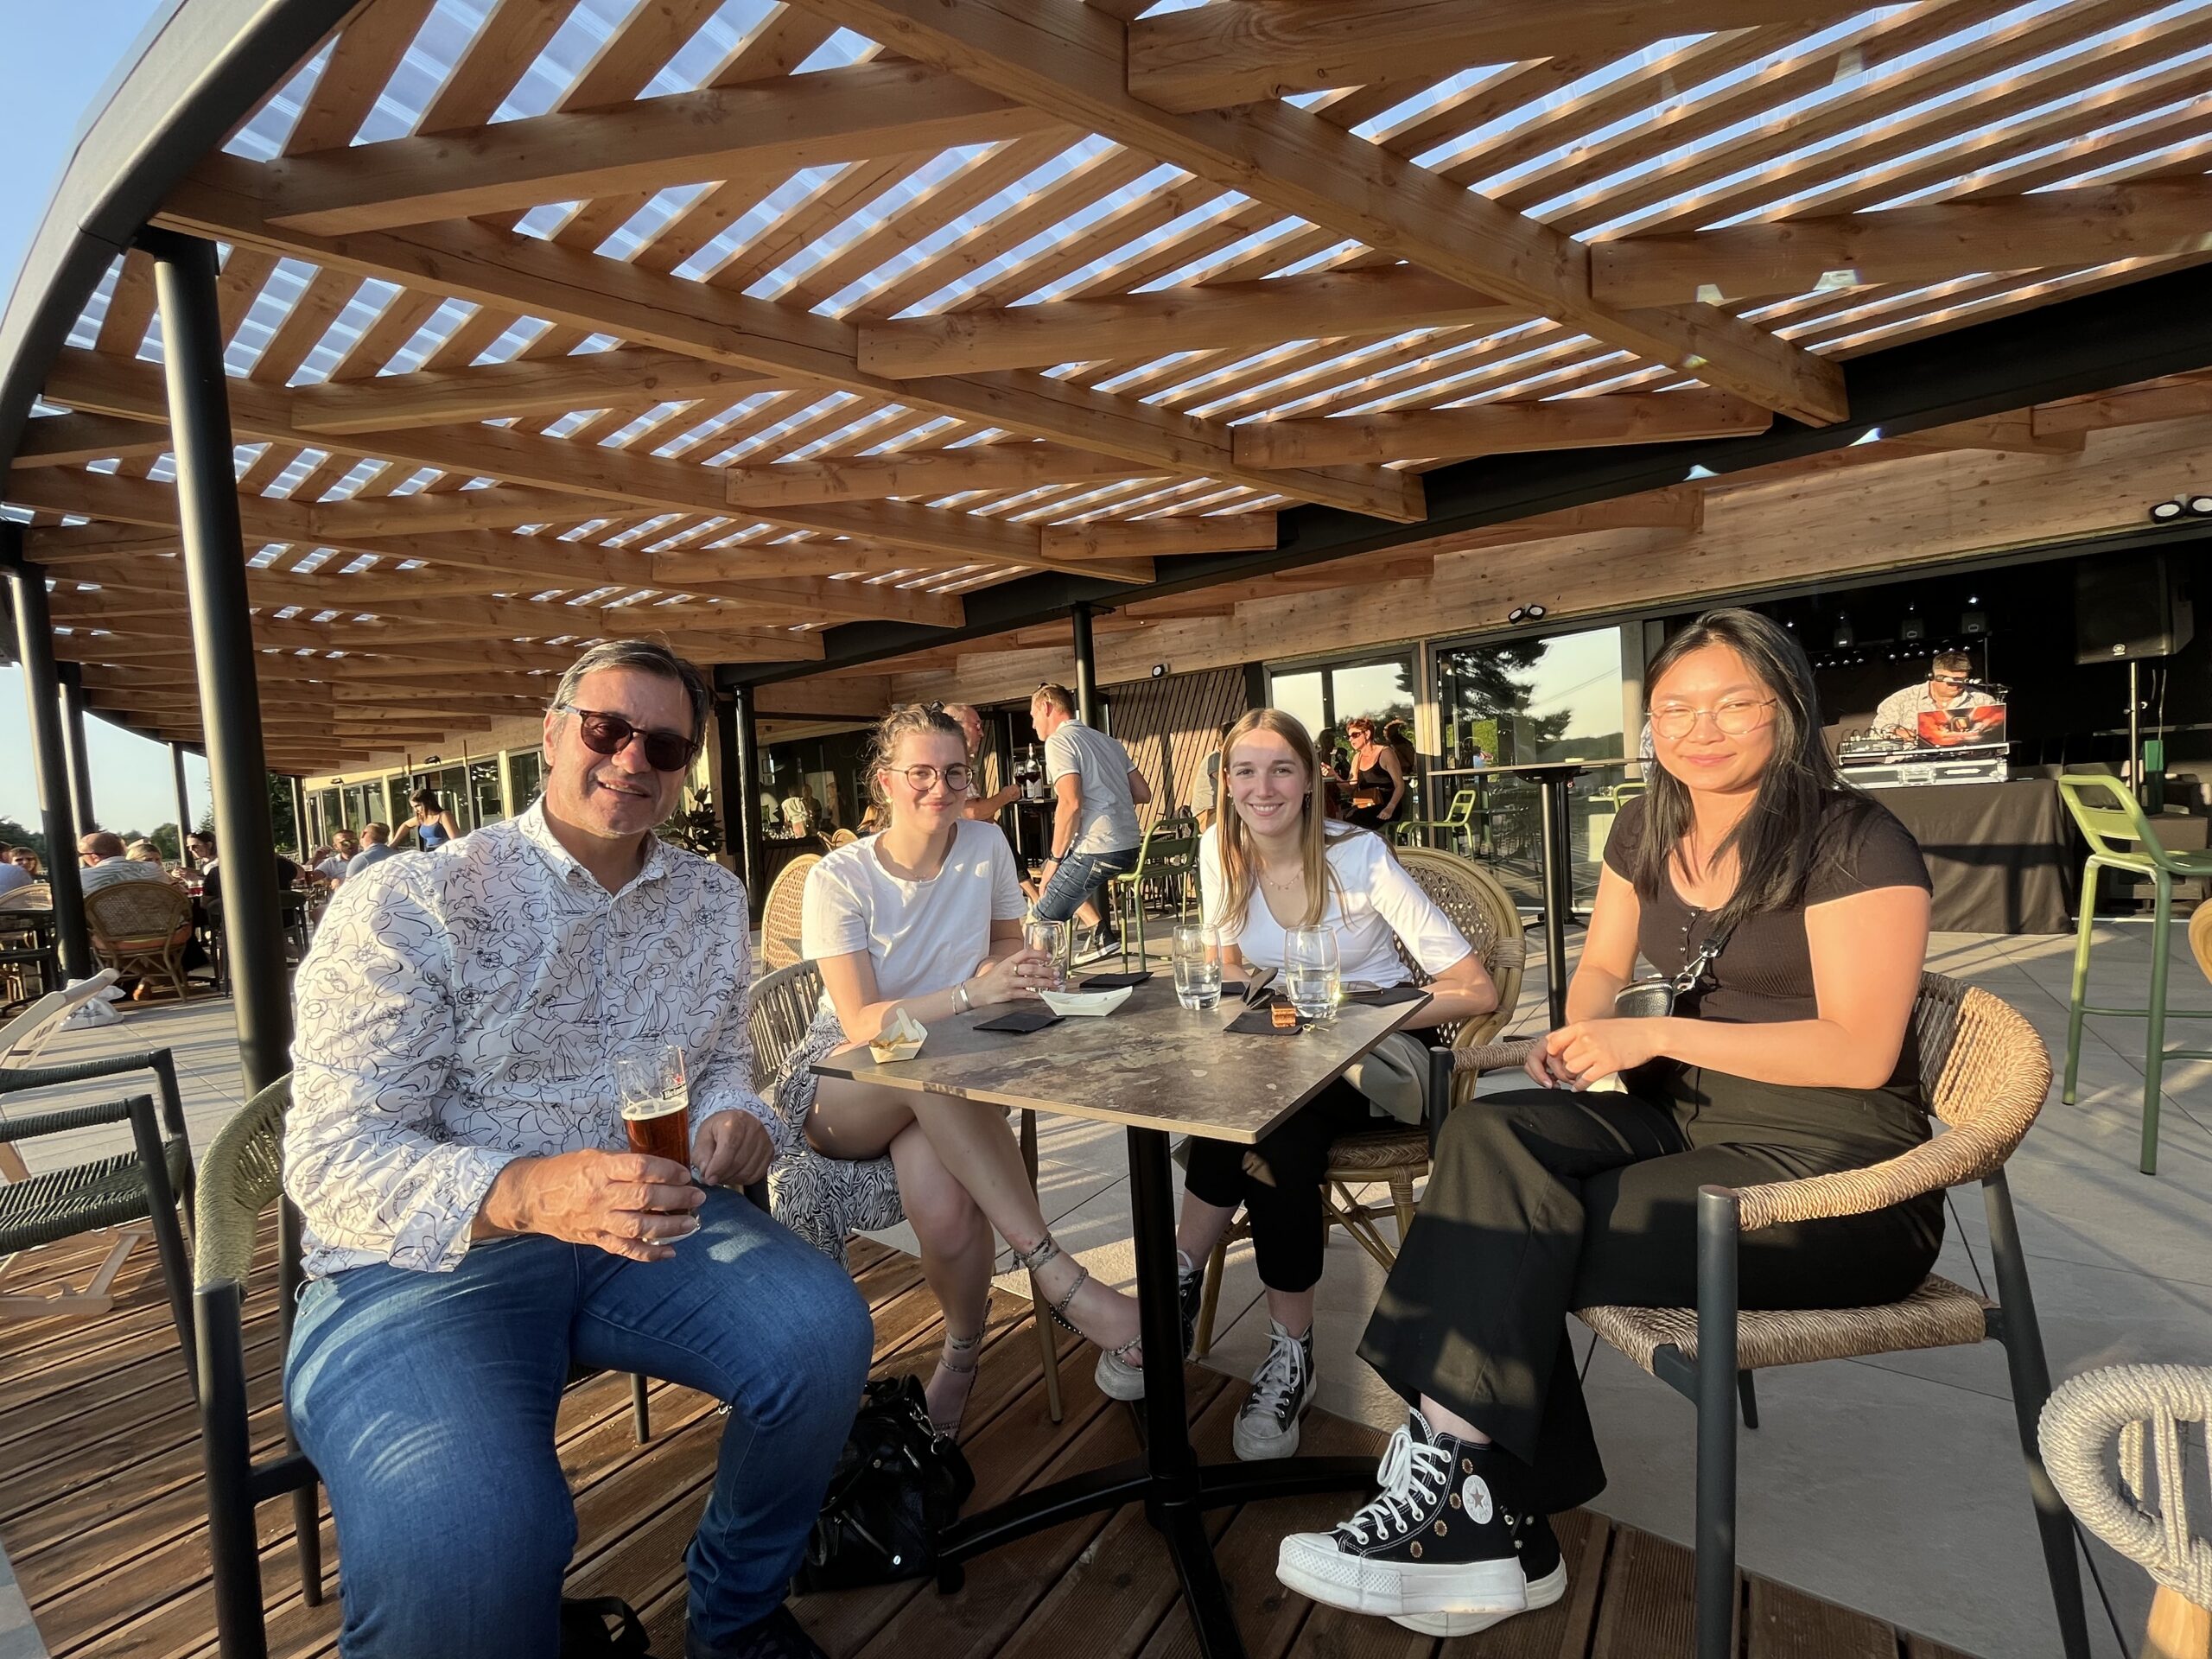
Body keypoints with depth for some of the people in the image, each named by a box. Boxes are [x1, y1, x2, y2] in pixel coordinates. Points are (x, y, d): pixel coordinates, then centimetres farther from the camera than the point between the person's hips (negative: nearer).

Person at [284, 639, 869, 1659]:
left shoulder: (712, 900, 7)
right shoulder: (408, 906, -9)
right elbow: (332, 1160, -14)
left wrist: (729, 1113, -8)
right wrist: (521, 1193, -34)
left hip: (640, 1221, 5)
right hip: (420, 1259, -4)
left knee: (820, 1329, -19)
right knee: (470, 1546, -32)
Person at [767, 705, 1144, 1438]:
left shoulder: (987, 845, -3)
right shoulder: (840, 879, -12)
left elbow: (1005, 943, 15)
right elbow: (861, 1024, -19)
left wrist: (1006, 972, -10)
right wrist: (971, 994, -35)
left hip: (951, 1086, 2)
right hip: (846, 1087, -2)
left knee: (946, 1210, -33)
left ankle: (963, 1352, -2)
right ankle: (1060, 1277, -32)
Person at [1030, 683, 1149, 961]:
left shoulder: (1058, 741, -6)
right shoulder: (1107, 740, 18)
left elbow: (1071, 803, -18)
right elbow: (1143, 794, 16)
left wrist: (1055, 859, -9)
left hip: (1098, 850, -9)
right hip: (1131, 847, 9)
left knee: (1042, 921, 0)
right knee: (1058, 876, 29)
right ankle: (1100, 933, 20)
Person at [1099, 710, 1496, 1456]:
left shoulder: (1358, 856, -17)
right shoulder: (1220, 850, -5)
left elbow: (1477, 990, -20)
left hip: (1378, 1058, -3)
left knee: (1263, 1116, -31)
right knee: (1268, 1132, -31)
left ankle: (1181, 1288, -9)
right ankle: (1291, 1349, -14)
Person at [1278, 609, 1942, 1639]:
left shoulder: (1855, 845, -11)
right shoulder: (1646, 832, 8)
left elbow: (1861, 1051, -17)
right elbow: (1602, 966, 18)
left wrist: (1658, 1036, -22)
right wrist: (1577, 1035, -4)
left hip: (1832, 1170, -6)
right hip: (1690, 1117, 6)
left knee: (1509, 1234, -25)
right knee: (1492, 1139, -23)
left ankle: (1458, 1483, -8)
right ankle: (1491, 1522, -20)